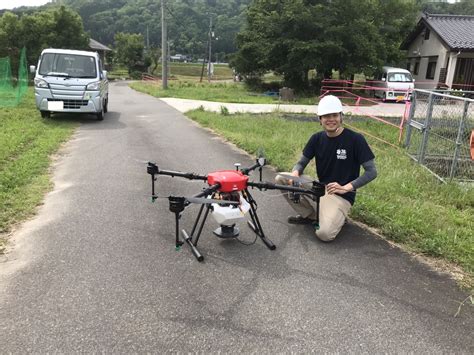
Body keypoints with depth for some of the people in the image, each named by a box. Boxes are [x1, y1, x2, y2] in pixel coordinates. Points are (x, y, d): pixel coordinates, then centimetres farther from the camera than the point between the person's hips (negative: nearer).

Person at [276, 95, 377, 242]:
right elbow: (302, 163, 4)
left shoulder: (355, 139, -13)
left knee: (324, 234, -28)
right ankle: (310, 215, 3)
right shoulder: (317, 138, 1)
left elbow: (371, 172, -12)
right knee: (280, 179, -11)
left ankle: (337, 217, 7)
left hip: (341, 195, -5)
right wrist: (295, 173, -20)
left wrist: (346, 187, -24)